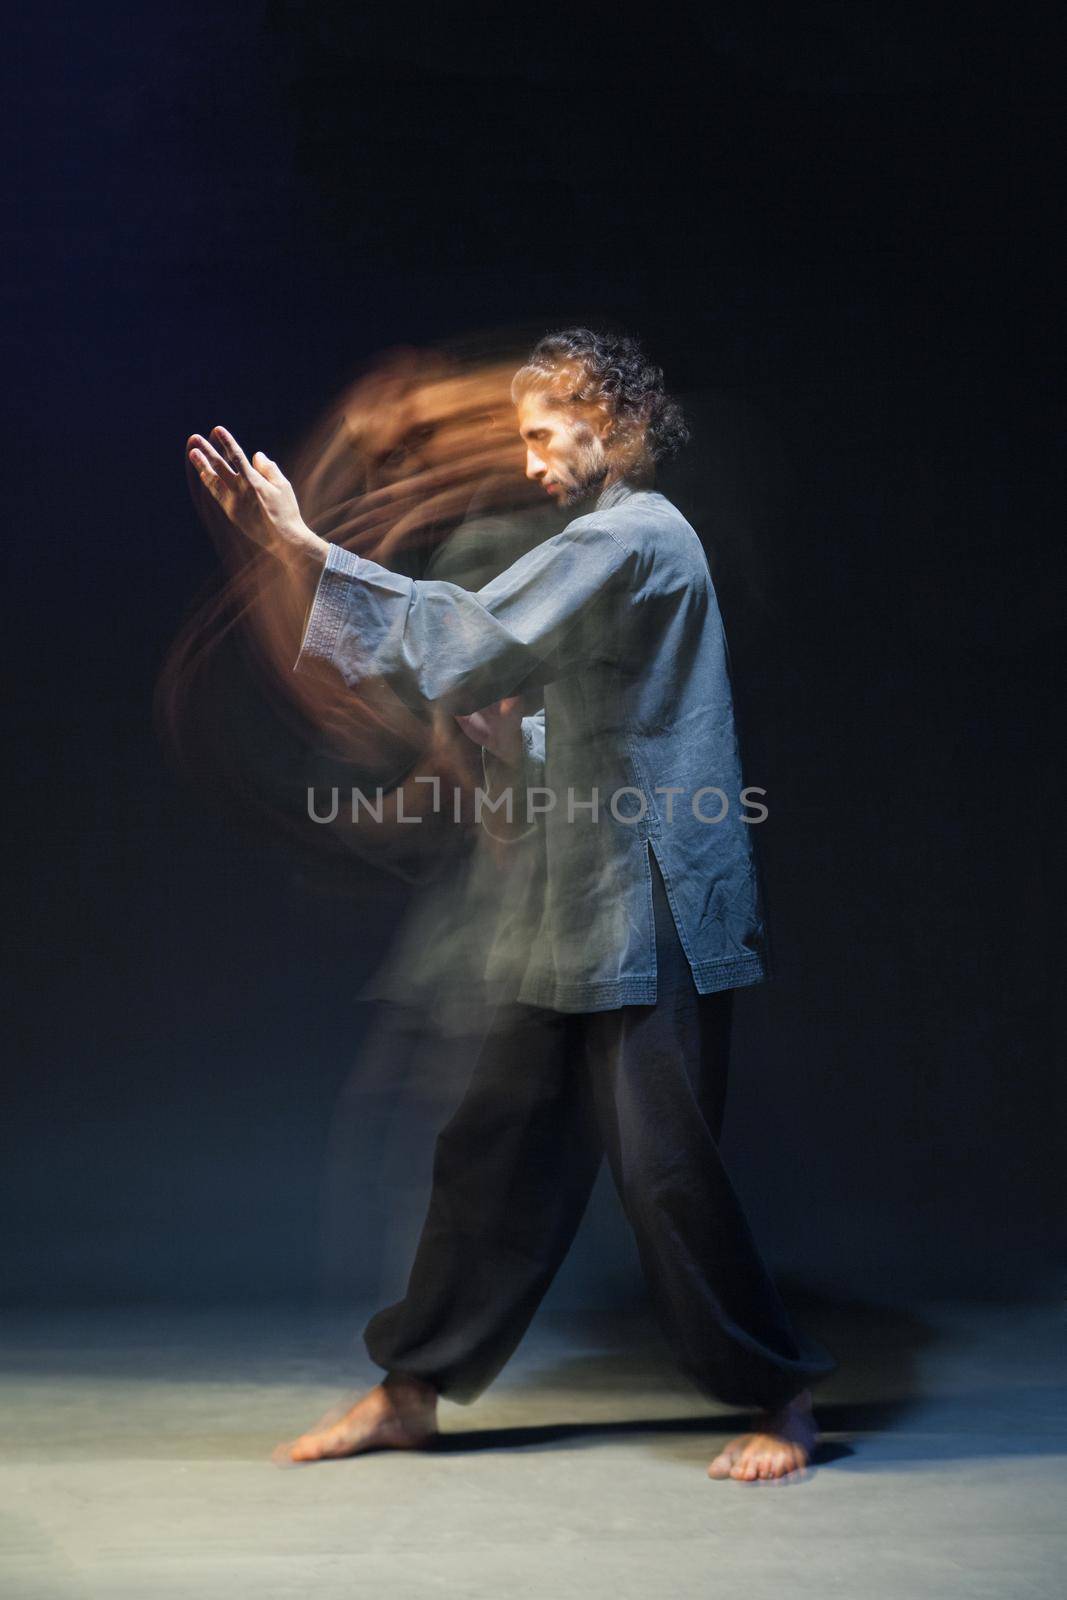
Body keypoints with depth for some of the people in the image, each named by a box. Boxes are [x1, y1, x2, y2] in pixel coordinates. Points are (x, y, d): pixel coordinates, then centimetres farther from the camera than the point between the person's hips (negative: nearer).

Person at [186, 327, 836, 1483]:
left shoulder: (635, 541, -12)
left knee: (663, 1164, -5)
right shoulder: (615, 546, 19)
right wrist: (499, 730, 3)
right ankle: (411, 1394, 19)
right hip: (584, 917, 10)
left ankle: (779, 1401, 12)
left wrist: (298, 548, -21)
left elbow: (473, 636, -22)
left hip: (655, 912, -10)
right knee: (495, 1144, 10)